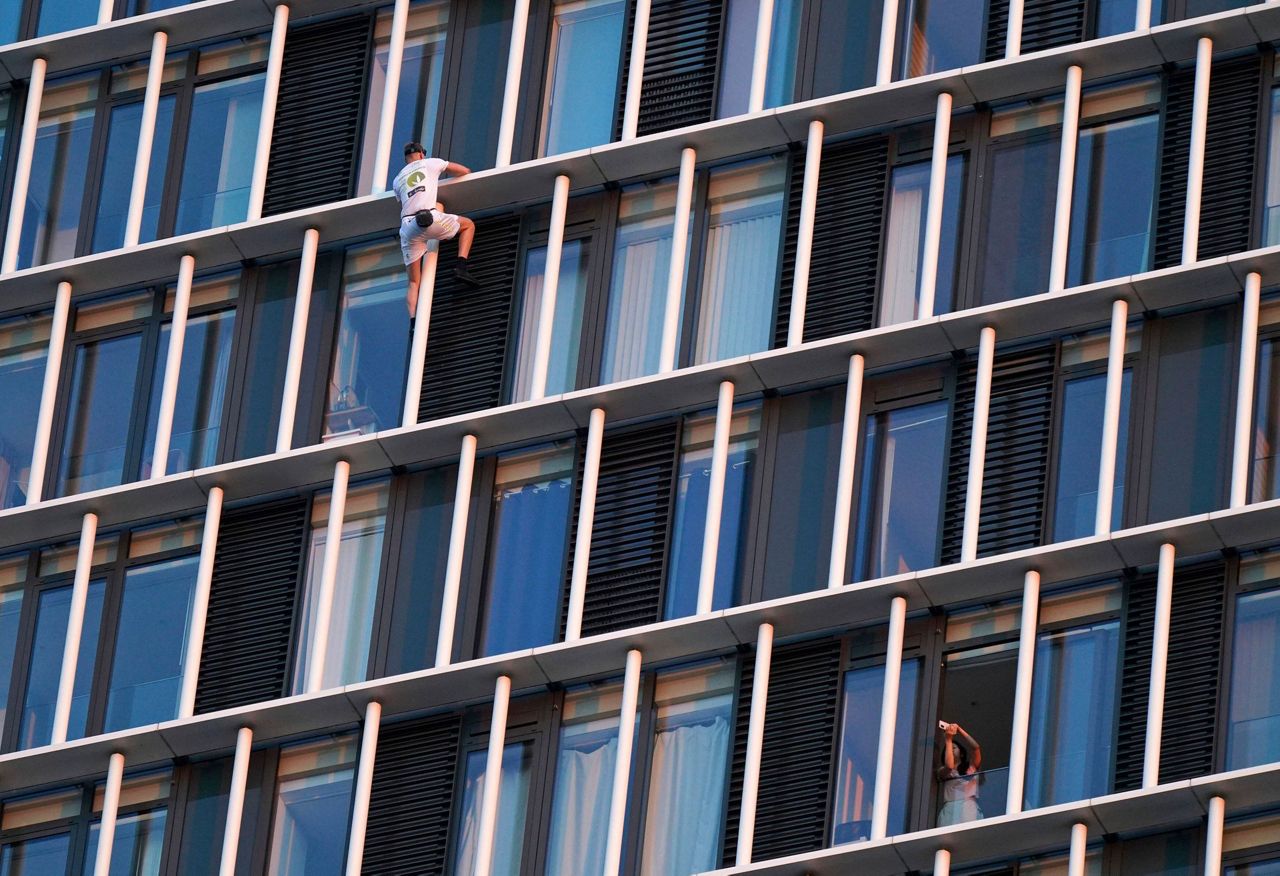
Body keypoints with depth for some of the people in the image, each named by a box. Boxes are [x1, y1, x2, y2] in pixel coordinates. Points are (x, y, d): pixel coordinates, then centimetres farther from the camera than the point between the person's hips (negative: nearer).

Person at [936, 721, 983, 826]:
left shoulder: (971, 767, 22)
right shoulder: (942, 771, 18)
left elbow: (976, 747, 8)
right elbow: (949, 766, -4)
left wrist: (959, 730, 12)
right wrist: (948, 739, 4)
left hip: (970, 809, 1)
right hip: (950, 811, -1)